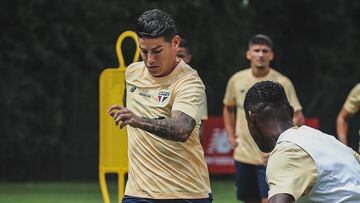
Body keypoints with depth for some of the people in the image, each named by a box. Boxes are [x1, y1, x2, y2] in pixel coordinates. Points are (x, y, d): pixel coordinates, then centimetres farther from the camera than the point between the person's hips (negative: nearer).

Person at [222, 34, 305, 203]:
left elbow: (298, 118, -6)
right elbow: (228, 108, 22)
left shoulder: (282, 83, -7)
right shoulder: (236, 80, 4)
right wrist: (230, 135, 11)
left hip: (270, 157, -4)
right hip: (243, 155, 4)